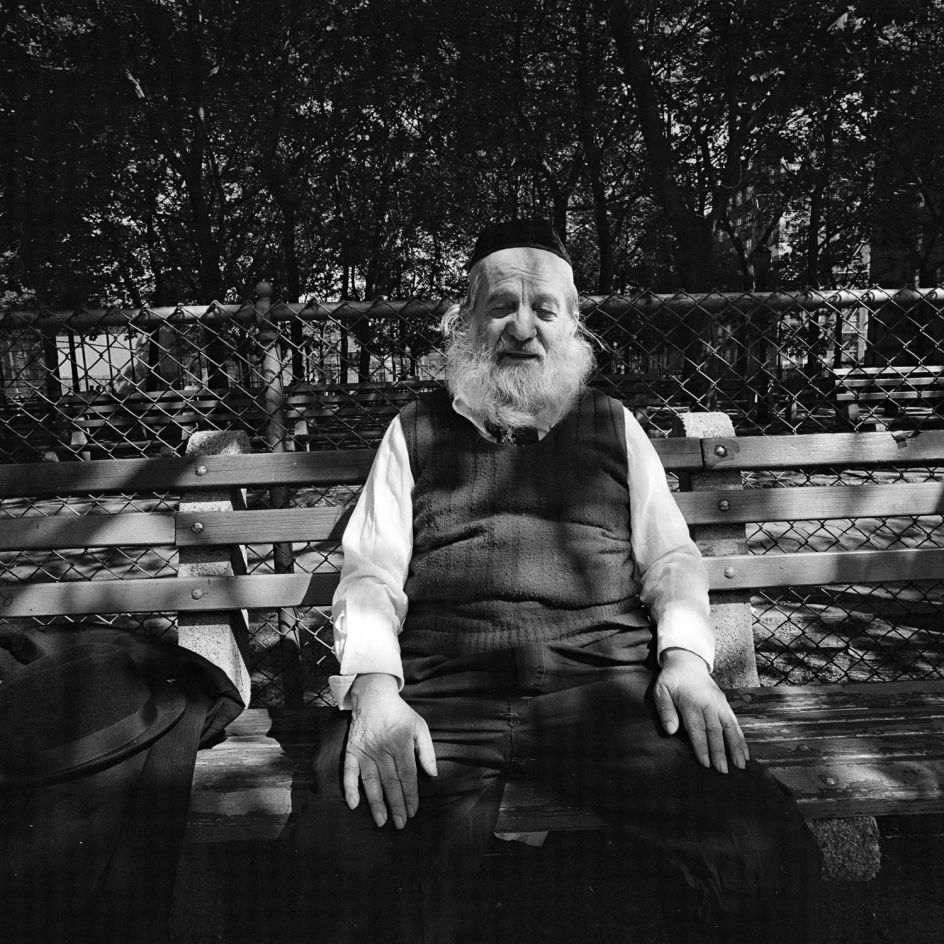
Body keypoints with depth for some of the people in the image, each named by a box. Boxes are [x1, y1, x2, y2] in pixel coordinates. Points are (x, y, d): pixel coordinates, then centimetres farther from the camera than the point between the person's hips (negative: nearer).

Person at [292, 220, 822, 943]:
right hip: (441, 695, 0)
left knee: (769, 845, -23)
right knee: (356, 856, -30)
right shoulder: (418, 432, 17)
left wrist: (685, 654, -4)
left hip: (605, 685, 1)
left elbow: (671, 557, 16)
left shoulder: (613, 426, 21)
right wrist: (375, 687, -11)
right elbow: (371, 574, 8)